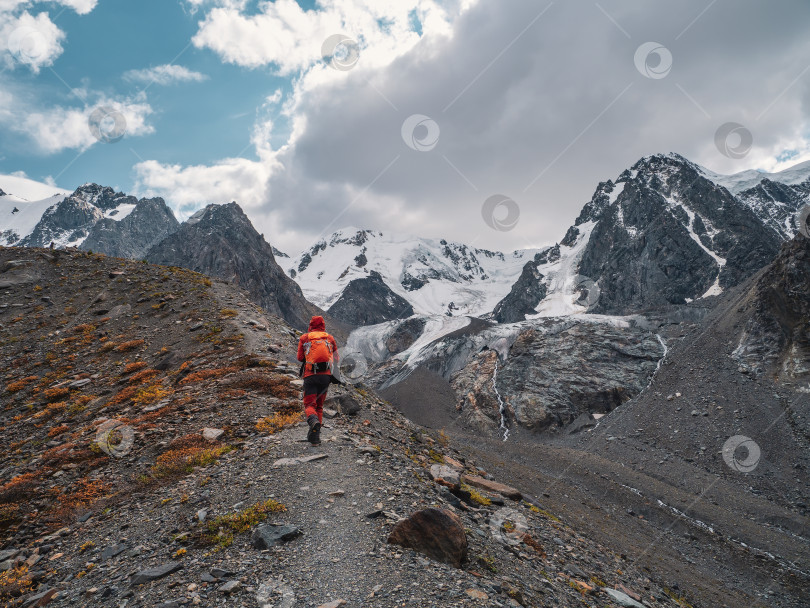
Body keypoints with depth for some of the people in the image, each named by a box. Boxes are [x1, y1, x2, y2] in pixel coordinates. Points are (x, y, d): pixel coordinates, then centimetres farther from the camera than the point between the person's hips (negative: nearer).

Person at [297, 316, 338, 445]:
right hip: (326, 376, 3)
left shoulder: (304, 338, 5)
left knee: (309, 404, 0)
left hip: (310, 376, -2)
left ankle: (314, 421, -32)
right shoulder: (330, 338, 10)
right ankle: (315, 435, 9)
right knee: (319, 405, 15)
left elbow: (300, 358, 10)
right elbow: (335, 359, 11)